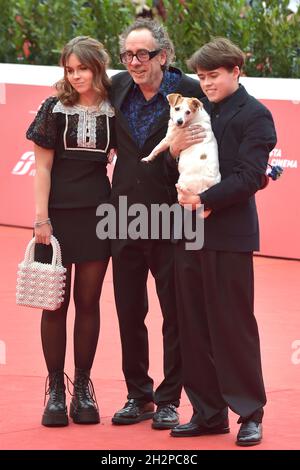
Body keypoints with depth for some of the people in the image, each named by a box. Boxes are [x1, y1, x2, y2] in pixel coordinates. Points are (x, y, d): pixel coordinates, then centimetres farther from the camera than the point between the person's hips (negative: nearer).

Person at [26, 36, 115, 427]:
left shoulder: (113, 113, 3)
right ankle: (56, 390, 8)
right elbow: (42, 167, -2)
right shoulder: (55, 109, -1)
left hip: (97, 215, 1)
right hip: (58, 215, -1)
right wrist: (41, 218, -8)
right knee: (56, 303, 2)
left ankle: (83, 386, 14)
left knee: (88, 302, 6)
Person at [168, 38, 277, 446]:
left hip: (229, 233, -6)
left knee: (233, 326, -3)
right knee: (194, 327, 8)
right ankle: (208, 412, 15)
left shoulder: (254, 115, -5)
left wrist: (205, 200, -18)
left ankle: (250, 414, 5)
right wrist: (175, 152, -4)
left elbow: (249, 177, -14)